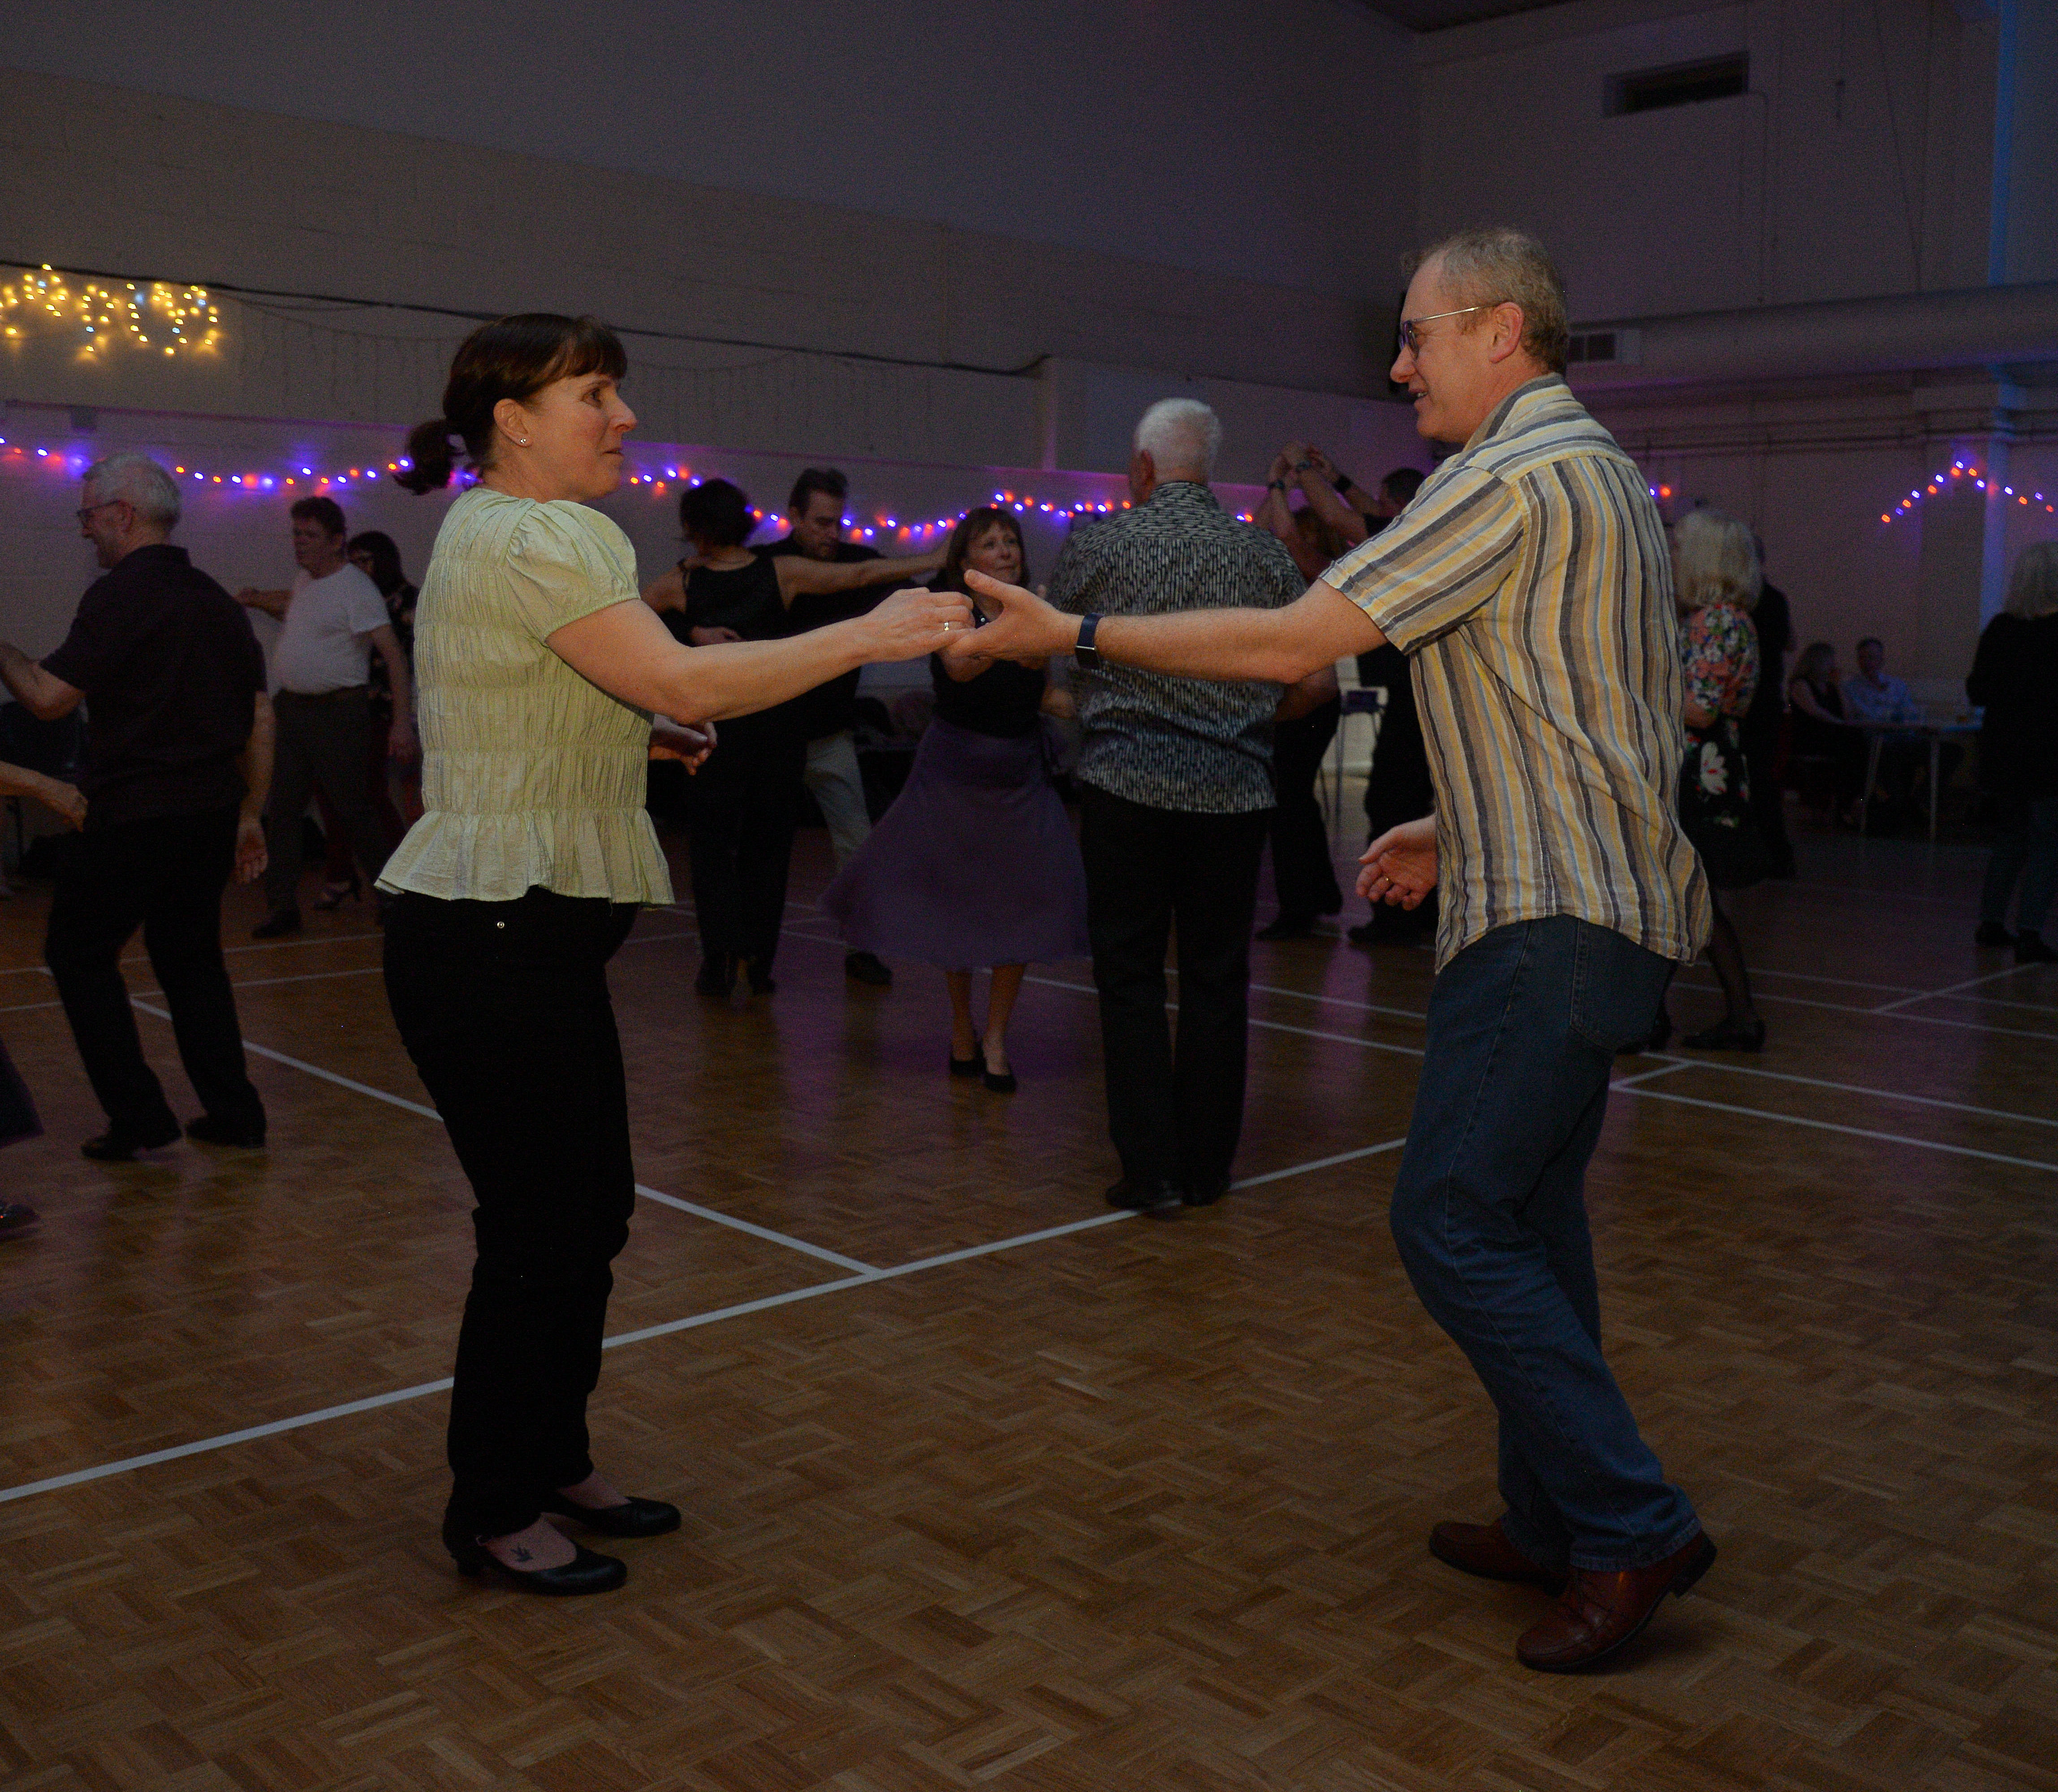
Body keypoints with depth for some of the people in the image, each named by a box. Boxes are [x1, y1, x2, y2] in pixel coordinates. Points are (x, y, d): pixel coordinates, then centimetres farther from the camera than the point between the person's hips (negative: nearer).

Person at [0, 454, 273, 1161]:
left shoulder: (120, 595, -11)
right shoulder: (217, 600, 12)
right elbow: (260, 717, 13)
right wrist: (249, 814, 17)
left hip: (133, 816, -7)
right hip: (211, 812, 7)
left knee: (79, 953, 7)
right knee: (191, 958, 16)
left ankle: (139, 1116, 5)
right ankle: (234, 1113, 14)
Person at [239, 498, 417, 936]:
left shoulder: (355, 589, -14)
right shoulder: (306, 580, 11)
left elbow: (394, 653, -22)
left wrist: (403, 722, -30)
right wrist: (260, 600, 19)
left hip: (338, 711, -8)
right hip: (291, 707, 8)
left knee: (352, 810, -1)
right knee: (281, 811, 4)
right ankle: (284, 906, 10)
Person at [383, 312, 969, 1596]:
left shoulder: (505, 533, 18)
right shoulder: (530, 538, -15)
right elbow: (684, 684, -25)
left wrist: (646, 726, 5)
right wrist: (870, 635, -21)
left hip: (531, 934, 10)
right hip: (491, 943, -10)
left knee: (589, 1211, 15)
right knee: (541, 1228, 0)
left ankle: (553, 1464, 31)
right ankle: (493, 1513, 17)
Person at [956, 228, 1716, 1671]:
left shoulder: (1513, 478, -14)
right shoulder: (1602, 472, 19)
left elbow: (1291, 643, -18)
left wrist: (1076, 635, -11)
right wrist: (1461, 831, 20)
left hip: (1556, 922, -10)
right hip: (1598, 902, 10)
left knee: (1453, 1221, -8)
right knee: (1528, 1218, 14)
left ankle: (1632, 1526, 0)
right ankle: (1556, 1521, 24)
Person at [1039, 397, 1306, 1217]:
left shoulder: (1099, 545, -1)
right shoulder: (1266, 553, 5)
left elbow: (1030, 649, 10)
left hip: (1128, 785, -2)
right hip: (1235, 792, 3)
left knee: (1131, 978, 5)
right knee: (1217, 980, 9)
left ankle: (1153, 1171, 4)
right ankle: (1207, 1169, 16)